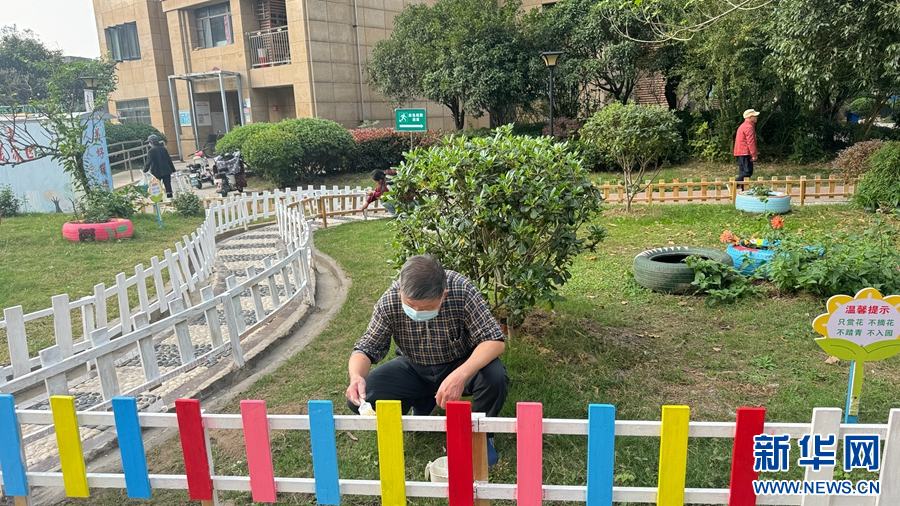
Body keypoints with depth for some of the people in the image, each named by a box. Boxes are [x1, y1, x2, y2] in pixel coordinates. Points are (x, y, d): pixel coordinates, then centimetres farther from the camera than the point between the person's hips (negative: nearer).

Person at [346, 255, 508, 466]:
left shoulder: (462, 290, -29)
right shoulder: (389, 301, -24)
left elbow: (495, 340, -29)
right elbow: (366, 348, -15)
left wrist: (460, 375, -46)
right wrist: (356, 376, -38)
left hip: (462, 364, -2)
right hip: (414, 369, 2)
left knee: (495, 377, -33)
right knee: (357, 399, -17)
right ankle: (423, 402, 13)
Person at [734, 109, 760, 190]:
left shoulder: (743, 126, 21)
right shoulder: (749, 127, -12)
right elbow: (750, 142, -18)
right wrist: (754, 155, -18)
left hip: (739, 153, 10)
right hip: (745, 153, -10)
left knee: (743, 172, 10)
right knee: (748, 172, -12)